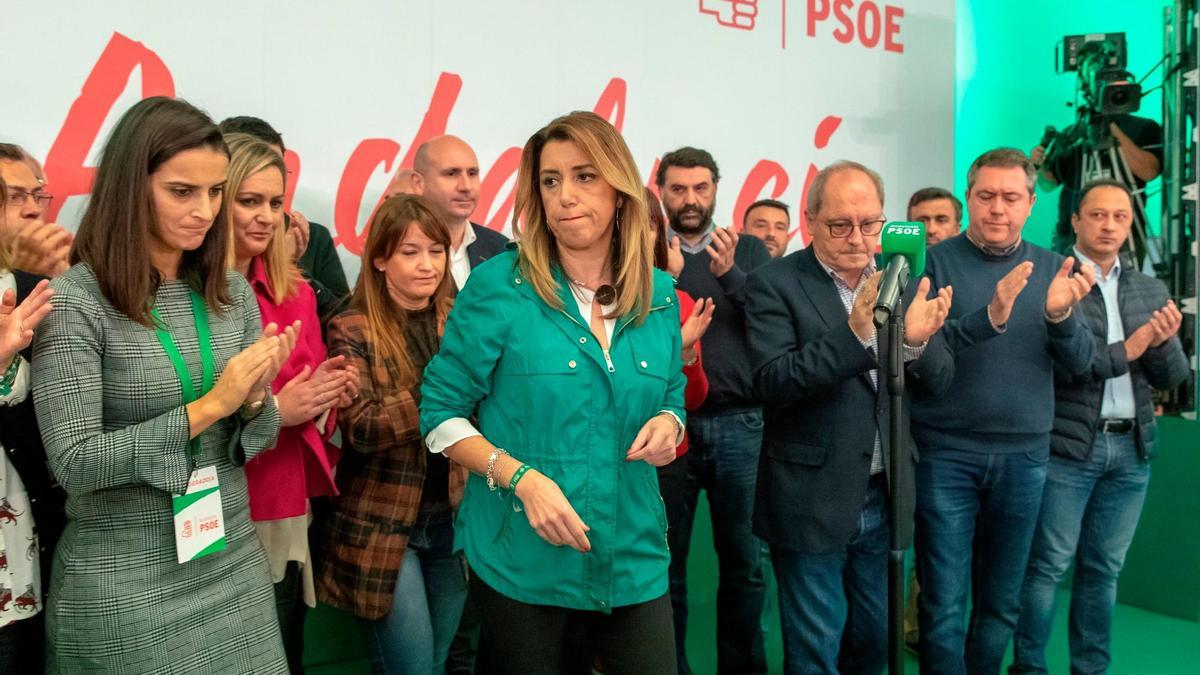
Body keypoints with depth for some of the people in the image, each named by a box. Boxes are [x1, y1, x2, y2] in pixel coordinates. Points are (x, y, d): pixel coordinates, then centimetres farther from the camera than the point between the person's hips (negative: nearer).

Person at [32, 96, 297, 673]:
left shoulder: (234, 294, 2)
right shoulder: (73, 300, -13)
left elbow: (257, 441, 7)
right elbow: (73, 462, -17)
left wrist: (255, 399, -15)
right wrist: (210, 405, -19)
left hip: (233, 563, 5)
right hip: (124, 582, -5)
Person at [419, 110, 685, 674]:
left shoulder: (659, 294, 2)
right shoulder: (499, 284, -10)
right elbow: (441, 412, -6)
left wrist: (667, 423, -9)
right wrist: (523, 478, -19)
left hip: (633, 556, 3)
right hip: (520, 558, -3)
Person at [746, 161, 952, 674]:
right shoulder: (774, 284, -9)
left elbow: (935, 383, 3)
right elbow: (773, 382, -20)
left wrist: (914, 342, -19)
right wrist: (854, 333, -31)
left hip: (885, 498, 5)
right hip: (813, 502, -4)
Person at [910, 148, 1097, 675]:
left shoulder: (1051, 269, 5)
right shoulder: (935, 262, -5)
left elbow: (1079, 361, 1)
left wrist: (1060, 315, -20)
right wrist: (988, 318, -32)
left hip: (1024, 456, 4)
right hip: (946, 453, -3)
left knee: (1002, 602, 15)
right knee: (944, 602, 2)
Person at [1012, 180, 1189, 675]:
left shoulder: (1151, 290, 12)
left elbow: (1172, 377, 10)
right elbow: (1057, 365, -15)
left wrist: (1164, 342, -10)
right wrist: (1127, 350, -11)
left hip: (1132, 448, 5)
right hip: (1067, 447, -5)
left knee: (1104, 568, 12)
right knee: (1047, 565, 0)